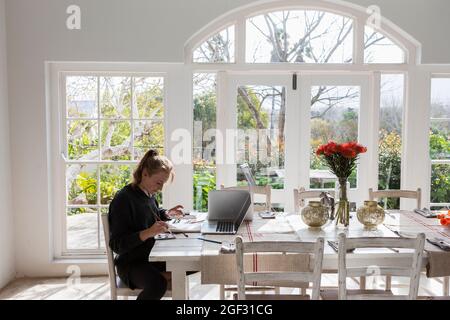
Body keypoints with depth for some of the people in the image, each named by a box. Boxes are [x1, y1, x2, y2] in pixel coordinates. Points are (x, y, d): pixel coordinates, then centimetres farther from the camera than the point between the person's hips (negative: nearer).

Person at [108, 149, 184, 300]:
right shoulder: (123, 199, -19)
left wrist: (168, 214, 7)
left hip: (153, 256, 8)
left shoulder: (149, 194, 4)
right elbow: (116, 245, -22)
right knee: (157, 284, -35)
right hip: (131, 263, -8)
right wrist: (147, 233, -35)